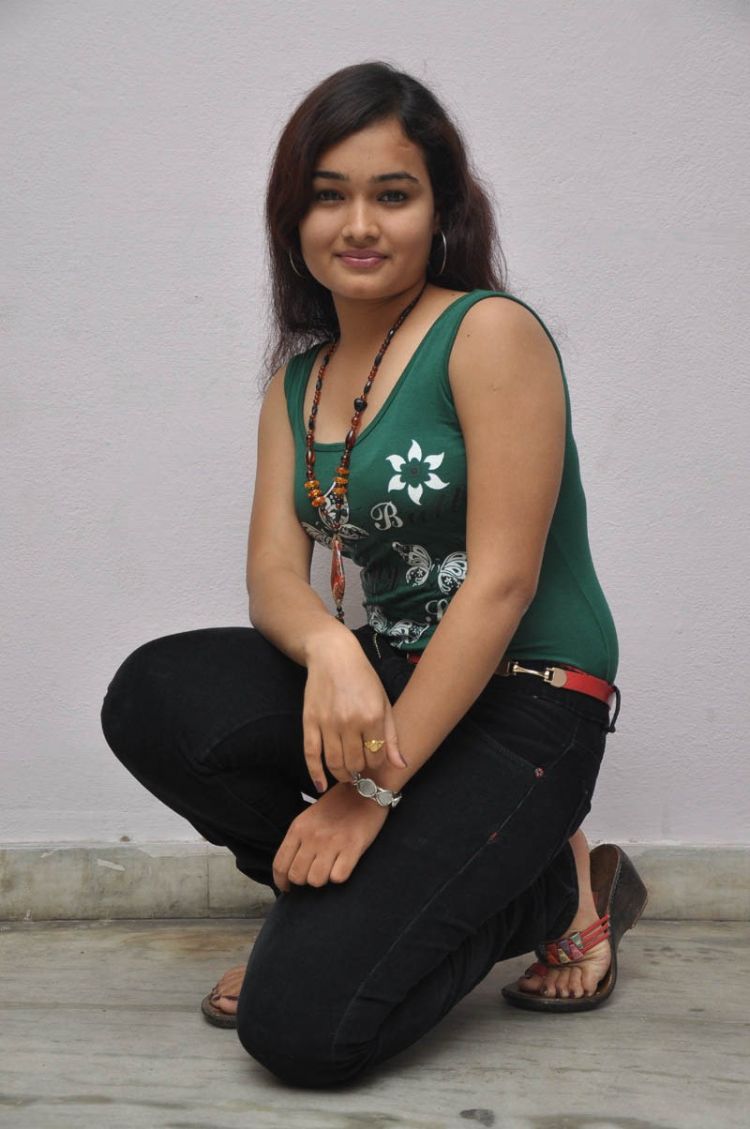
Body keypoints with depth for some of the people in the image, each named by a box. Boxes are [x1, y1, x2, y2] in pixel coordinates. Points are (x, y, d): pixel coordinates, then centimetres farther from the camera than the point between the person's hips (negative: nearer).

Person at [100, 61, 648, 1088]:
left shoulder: (491, 333, -12)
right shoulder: (299, 378, 10)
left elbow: (501, 582, -19)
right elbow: (274, 570, -2)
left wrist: (375, 789, -19)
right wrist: (328, 647, -28)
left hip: (524, 705, -7)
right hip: (387, 682, 7)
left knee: (302, 1023, -18)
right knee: (155, 698, -19)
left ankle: (549, 891, 6)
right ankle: (358, 897, 2)